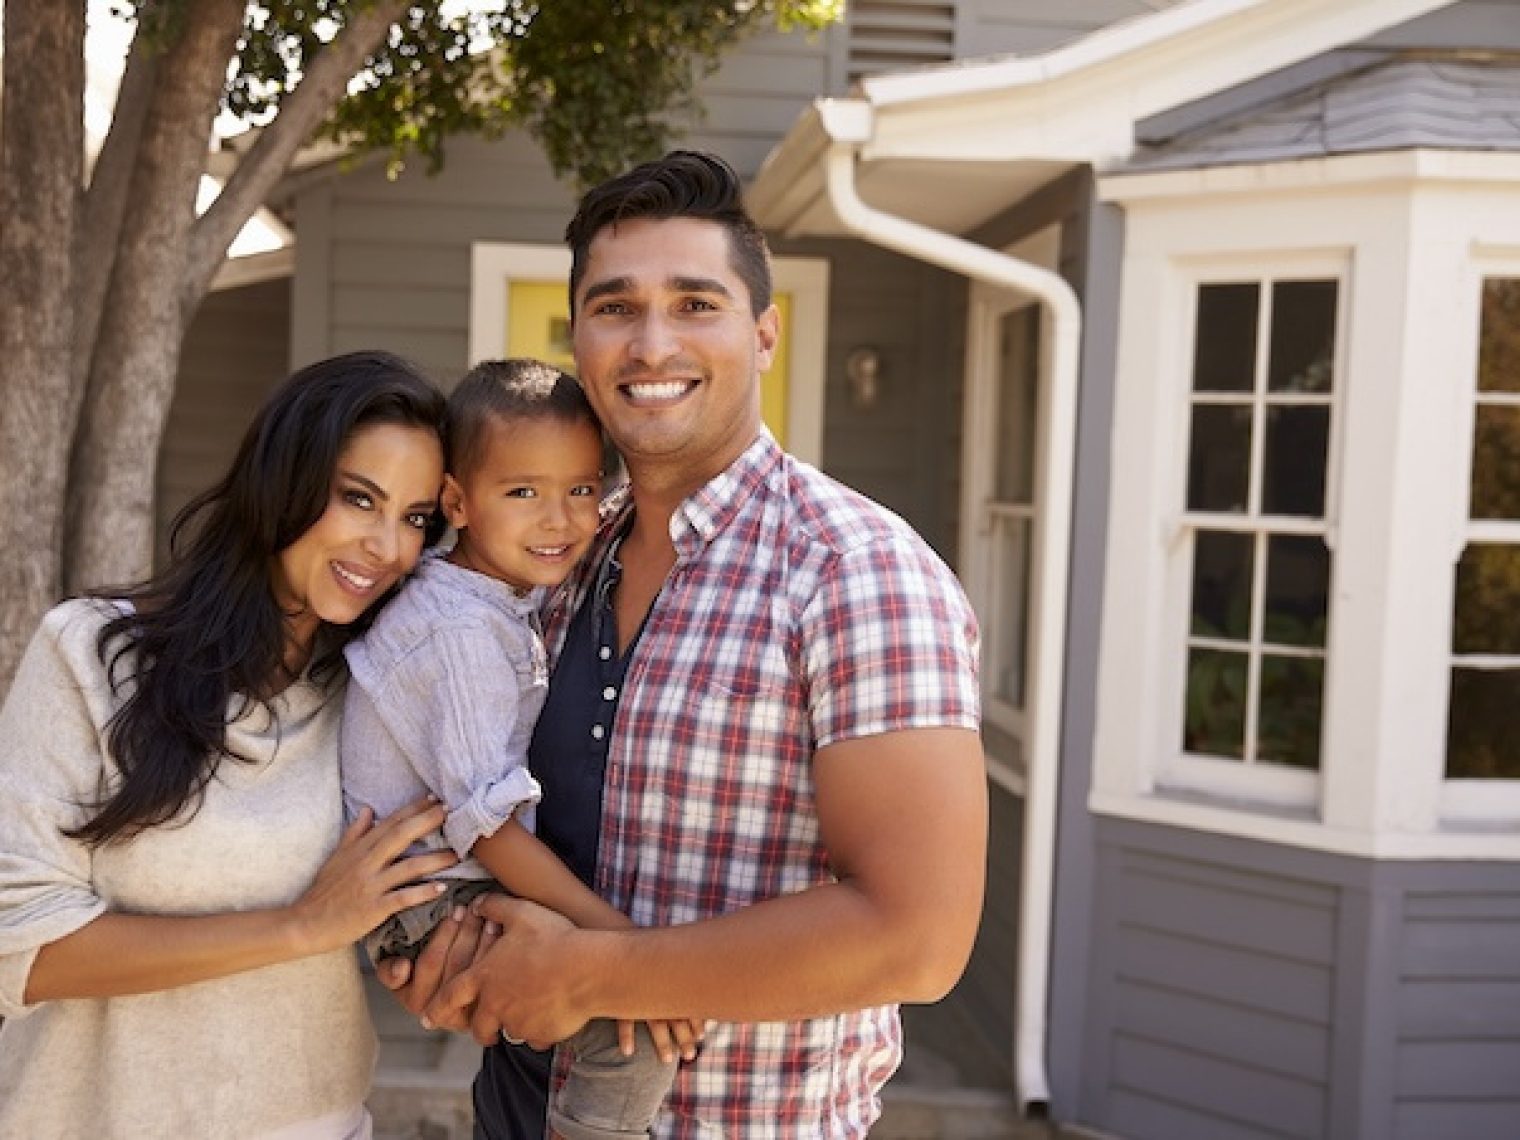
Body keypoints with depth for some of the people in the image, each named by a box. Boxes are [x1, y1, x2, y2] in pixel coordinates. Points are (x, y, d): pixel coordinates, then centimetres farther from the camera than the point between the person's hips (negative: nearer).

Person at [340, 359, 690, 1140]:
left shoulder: (515, 604, 8)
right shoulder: (462, 630, -21)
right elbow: (484, 822, -25)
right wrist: (609, 930, -27)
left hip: (477, 887, 10)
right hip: (431, 915, -10)